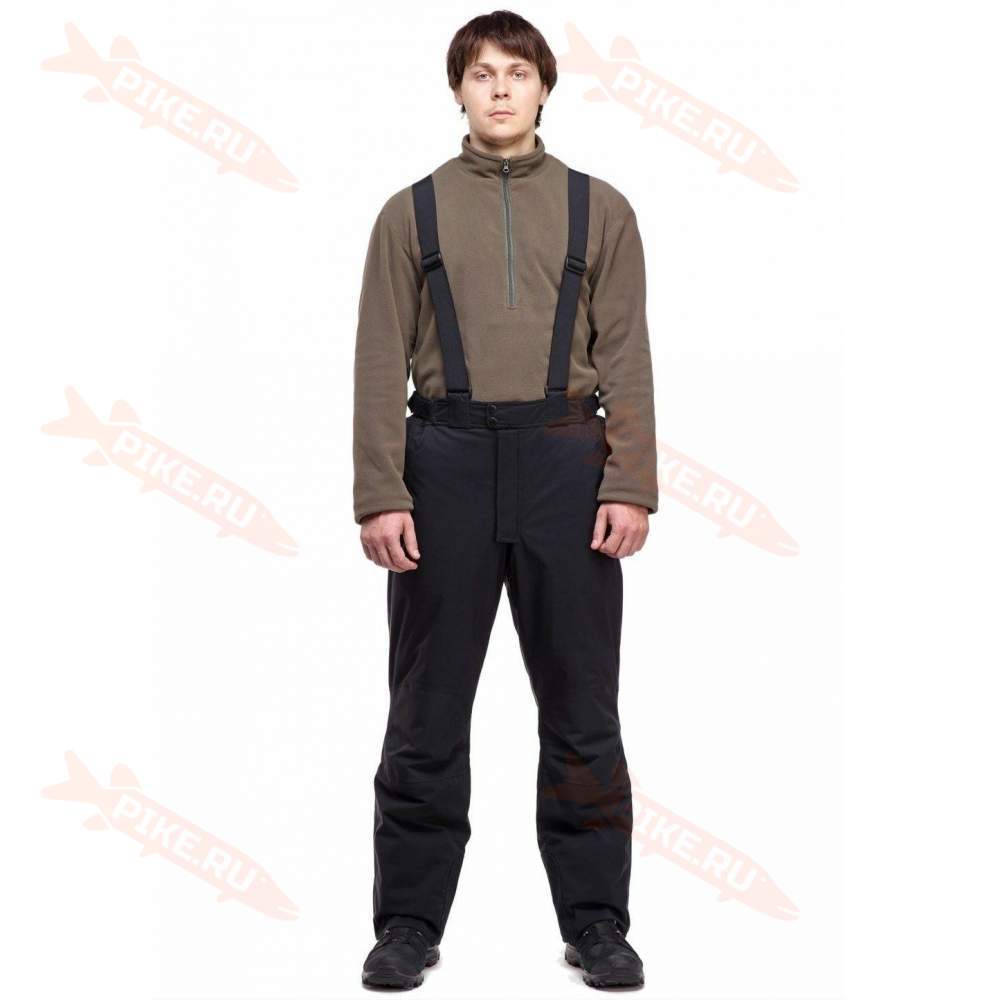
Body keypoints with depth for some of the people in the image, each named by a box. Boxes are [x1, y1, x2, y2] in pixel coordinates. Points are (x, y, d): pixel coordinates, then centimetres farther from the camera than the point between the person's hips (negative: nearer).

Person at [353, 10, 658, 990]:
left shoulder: (599, 209, 9)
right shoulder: (410, 212, 9)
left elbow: (626, 357, 4)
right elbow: (380, 364, 3)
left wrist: (630, 486, -6)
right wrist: (379, 495, -5)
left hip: (565, 460, 0)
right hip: (445, 458, 0)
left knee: (581, 706, 5)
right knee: (427, 708, 5)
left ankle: (595, 920, 17)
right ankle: (409, 920, 17)